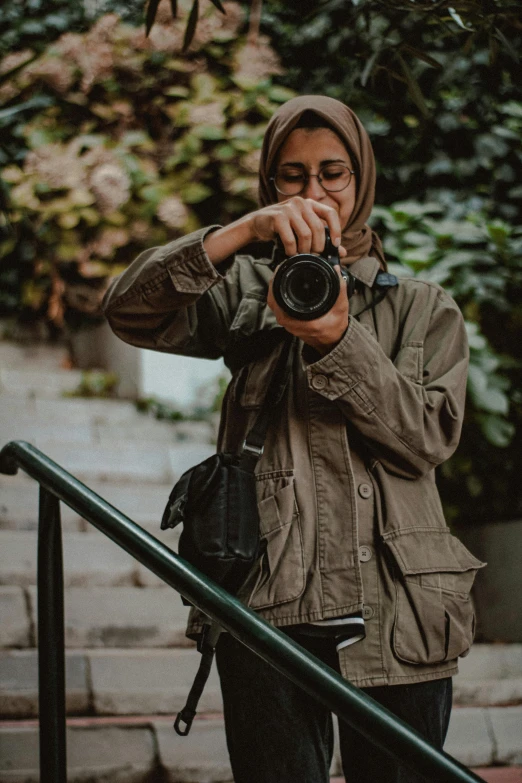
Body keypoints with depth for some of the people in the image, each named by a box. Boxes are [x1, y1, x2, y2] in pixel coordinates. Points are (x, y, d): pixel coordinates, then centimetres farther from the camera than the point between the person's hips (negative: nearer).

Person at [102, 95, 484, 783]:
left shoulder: (425, 309, 14)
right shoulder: (249, 294, 13)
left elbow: (431, 437, -1)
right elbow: (129, 311, -5)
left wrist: (339, 341, -14)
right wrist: (243, 231, -17)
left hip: (399, 615, 1)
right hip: (271, 608, 0)